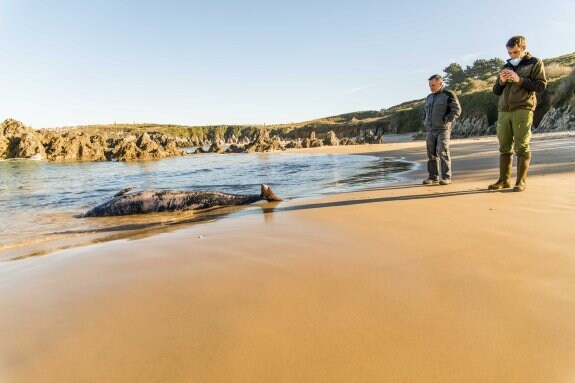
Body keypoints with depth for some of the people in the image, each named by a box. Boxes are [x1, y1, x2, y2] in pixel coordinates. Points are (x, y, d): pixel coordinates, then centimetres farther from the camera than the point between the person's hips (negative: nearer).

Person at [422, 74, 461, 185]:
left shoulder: (448, 95, -1)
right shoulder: (429, 97, 18)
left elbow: (457, 110, -7)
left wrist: (445, 120, -14)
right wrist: (425, 122, 14)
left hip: (443, 129, -6)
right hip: (430, 130, 6)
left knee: (443, 152, -13)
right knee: (431, 154, 4)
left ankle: (446, 177, -8)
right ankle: (433, 177, 9)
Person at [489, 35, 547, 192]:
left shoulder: (535, 63, 8)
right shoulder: (507, 66, 22)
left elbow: (541, 85, -2)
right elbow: (496, 91, 20)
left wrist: (519, 80, -11)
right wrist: (501, 82, -1)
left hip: (523, 110, -4)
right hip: (504, 111, 5)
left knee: (522, 147, -5)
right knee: (504, 148, 3)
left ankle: (521, 181, -2)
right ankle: (504, 180, 7)